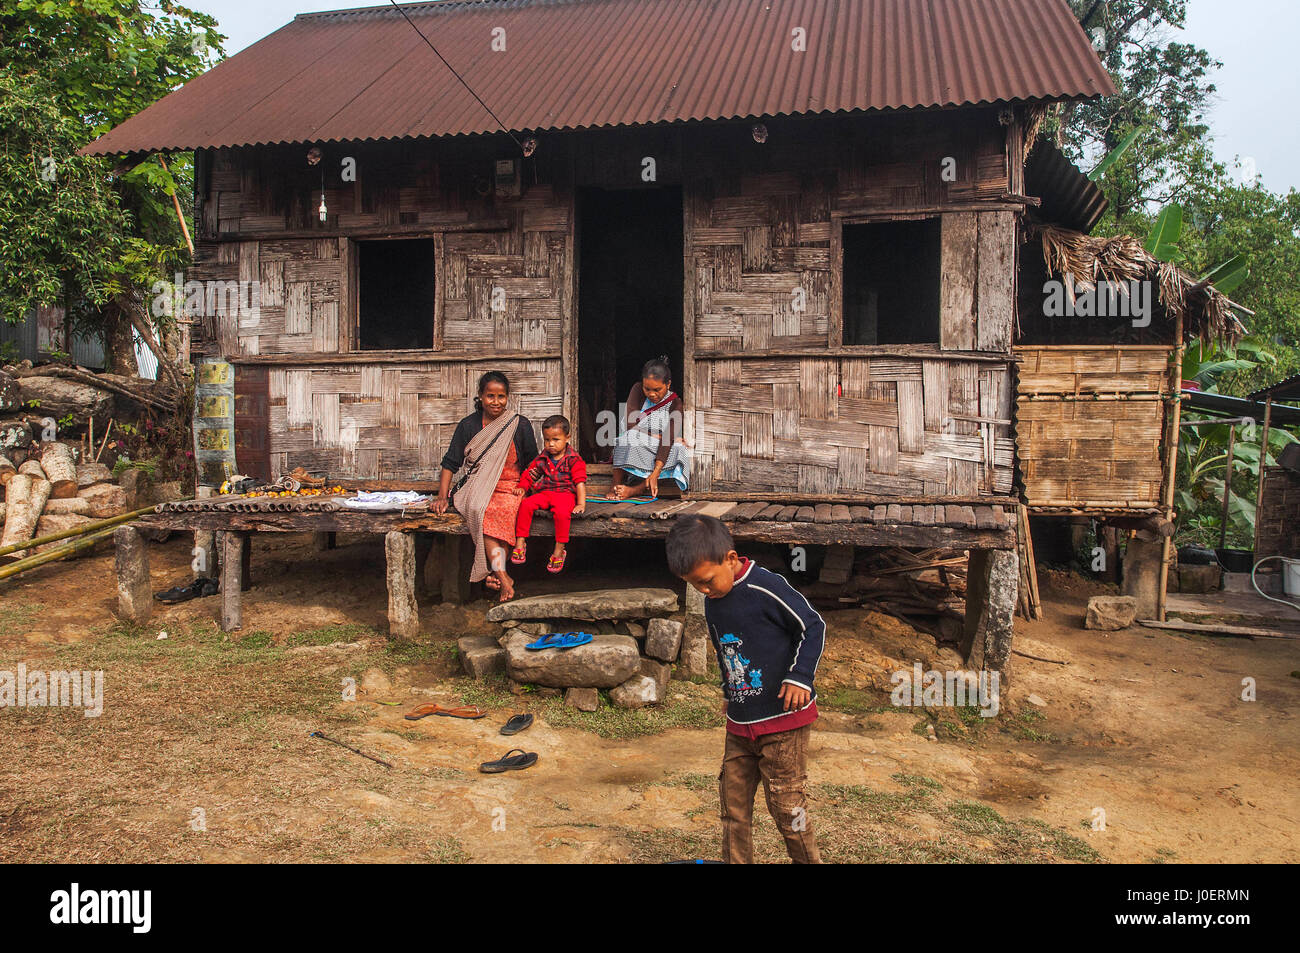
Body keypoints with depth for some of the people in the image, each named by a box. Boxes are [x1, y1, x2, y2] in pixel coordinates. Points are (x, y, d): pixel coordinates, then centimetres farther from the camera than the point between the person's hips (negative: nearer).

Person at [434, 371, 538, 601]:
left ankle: (495, 573, -35)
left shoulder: (520, 425, 4)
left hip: (509, 488, 0)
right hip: (476, 488, 1)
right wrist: (442, 496, -3)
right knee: (480, 510, -34)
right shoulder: (468, 425, 5)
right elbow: (450, 463, 7)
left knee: (503, 509, -36)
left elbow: (533, 463, 11)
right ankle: (503, 577, -38)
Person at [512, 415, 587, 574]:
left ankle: (559, 549, -26)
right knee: (526, 504, -23)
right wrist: (522, 487, 2)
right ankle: (520, 542, -16)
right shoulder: (542, 459, 12)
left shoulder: (574, 459, -2)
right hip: (545, 493, 4)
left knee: (562, 512, -36)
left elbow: (580, 482, -8)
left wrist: (581, 503, -17)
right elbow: (529, 474, 21)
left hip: (565, 493, -4)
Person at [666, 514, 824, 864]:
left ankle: (809, 860, 19)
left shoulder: (766, 588, -18)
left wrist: (799, 676, -18)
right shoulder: (712, 602, 6)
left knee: (786, 803, 0)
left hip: (783, 719, -7)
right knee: (733, 802, 11)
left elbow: (813, 626, -11)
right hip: (740, 724, 7)